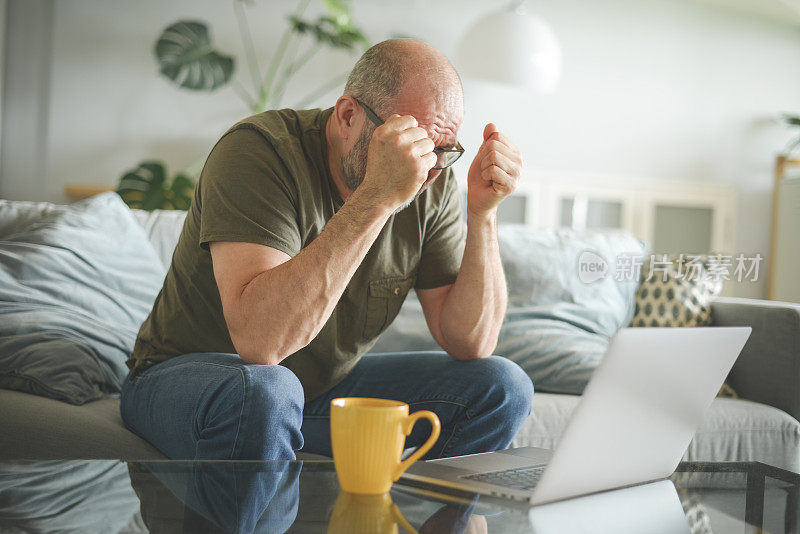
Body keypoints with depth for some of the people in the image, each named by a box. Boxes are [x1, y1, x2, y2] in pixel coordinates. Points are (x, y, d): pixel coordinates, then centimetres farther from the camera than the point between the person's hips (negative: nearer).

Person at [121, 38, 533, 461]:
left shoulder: (432, 186, -7)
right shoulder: (259, 150, -25)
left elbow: (471, 343, -9)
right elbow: (258, 342, -39)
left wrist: (483, 214, -22)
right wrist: (377, 196, -42)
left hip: (328, 383, 5)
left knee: (502, 387, -10)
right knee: (263, 391, -40)